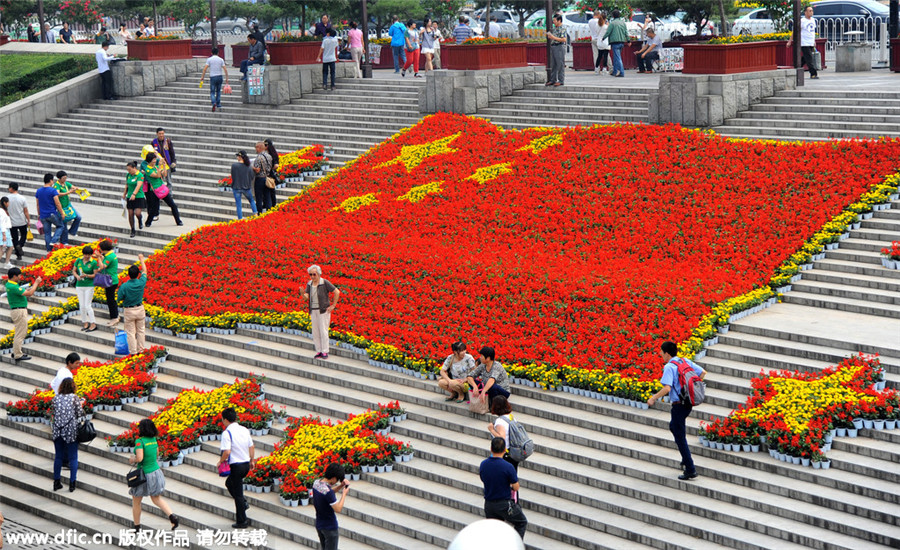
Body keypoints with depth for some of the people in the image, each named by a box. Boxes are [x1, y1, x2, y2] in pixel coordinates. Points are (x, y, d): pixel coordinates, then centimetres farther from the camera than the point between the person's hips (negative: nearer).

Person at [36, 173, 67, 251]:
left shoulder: (38, 191, 7)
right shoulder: (53, 190, -12)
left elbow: (38, 204, 13)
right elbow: (57, 203, -15)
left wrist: (39, 214, 23)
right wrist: (62, 213, -7)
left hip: (43, 216, 6)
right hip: (52, 214, -6)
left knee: (47, 233, 10)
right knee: (61, 226, 14)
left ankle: (49, 250, 12)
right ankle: (53, 241, -5)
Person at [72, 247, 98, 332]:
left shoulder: (94, 262, -8)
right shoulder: (79, 260, 3)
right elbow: (74, 271, 10)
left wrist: (87, 275, -24)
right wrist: (77, 276, -11)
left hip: (89, 286, -4)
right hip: (79, 286, 4)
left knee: (87, 305, -8)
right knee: (82, 306, 6)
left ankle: (93, 324, -1)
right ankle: (85, 323, 17)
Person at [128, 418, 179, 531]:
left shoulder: (140, 441, -20)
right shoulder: (153, 439, 1)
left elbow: (139, 458, -29)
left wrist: (132, 460, -8)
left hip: (145, 475, -6)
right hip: (156, 472, 6)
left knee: (136, 501, 14)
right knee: (157, 499, 17)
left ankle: (137, 527, 23)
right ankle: (172, 517, -4)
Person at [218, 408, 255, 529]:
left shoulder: (227, 433, -17)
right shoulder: (244, 430, 6)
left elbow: (227, 451, -24)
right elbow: (251, 447, 12)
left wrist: (221, 461, -7)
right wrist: (252, 459, 26)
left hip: (236, 465, -7)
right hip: (246, 464, 7)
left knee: (238, 494, 3)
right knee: (229, 483, 29)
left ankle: (242, 521, 9)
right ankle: (243, 503, 20)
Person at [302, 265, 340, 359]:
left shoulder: (325, 283, -12)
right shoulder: (309, 284, 5)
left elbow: (337, 292, -12)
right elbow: (306, 298, -2)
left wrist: (333, 306, -12)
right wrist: (302, 293, -25)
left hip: (324, 311, -6)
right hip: (313, 311, 6)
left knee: (323, 331, -7)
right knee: (315, 332, 5)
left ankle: (325, 352, -1)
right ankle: (319, 351, 13)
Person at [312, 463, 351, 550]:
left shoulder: (316, 483, -5)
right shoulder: (328, 491, -31)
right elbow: (338, 509, -24)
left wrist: (340, 486, 2)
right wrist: (344, 494, -13)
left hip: (319, 524, 8)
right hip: (330, 527, -8)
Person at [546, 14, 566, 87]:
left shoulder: (562, 28, -10)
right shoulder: (554, 28, 17)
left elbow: (564, 39, -19)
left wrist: (554, 37, -17)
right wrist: (550, 37, 7)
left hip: (559, 47, -9)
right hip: (553, 47, 9)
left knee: (560, 65, -5)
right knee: (553, 65, 11)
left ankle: (561, 80, -1)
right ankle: (553, 80, 18)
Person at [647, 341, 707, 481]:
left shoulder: (669, 367, -18)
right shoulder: (686, 361, 5)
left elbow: (667, 388, -28)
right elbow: (703, 372, 11)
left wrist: (653, 399, -15)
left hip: (678, 405, -9)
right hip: (688, 402, 9)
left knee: (680, 437, 0)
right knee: (673, 426, 29)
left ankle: (690, 470, 1)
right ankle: (686, 458, 28)